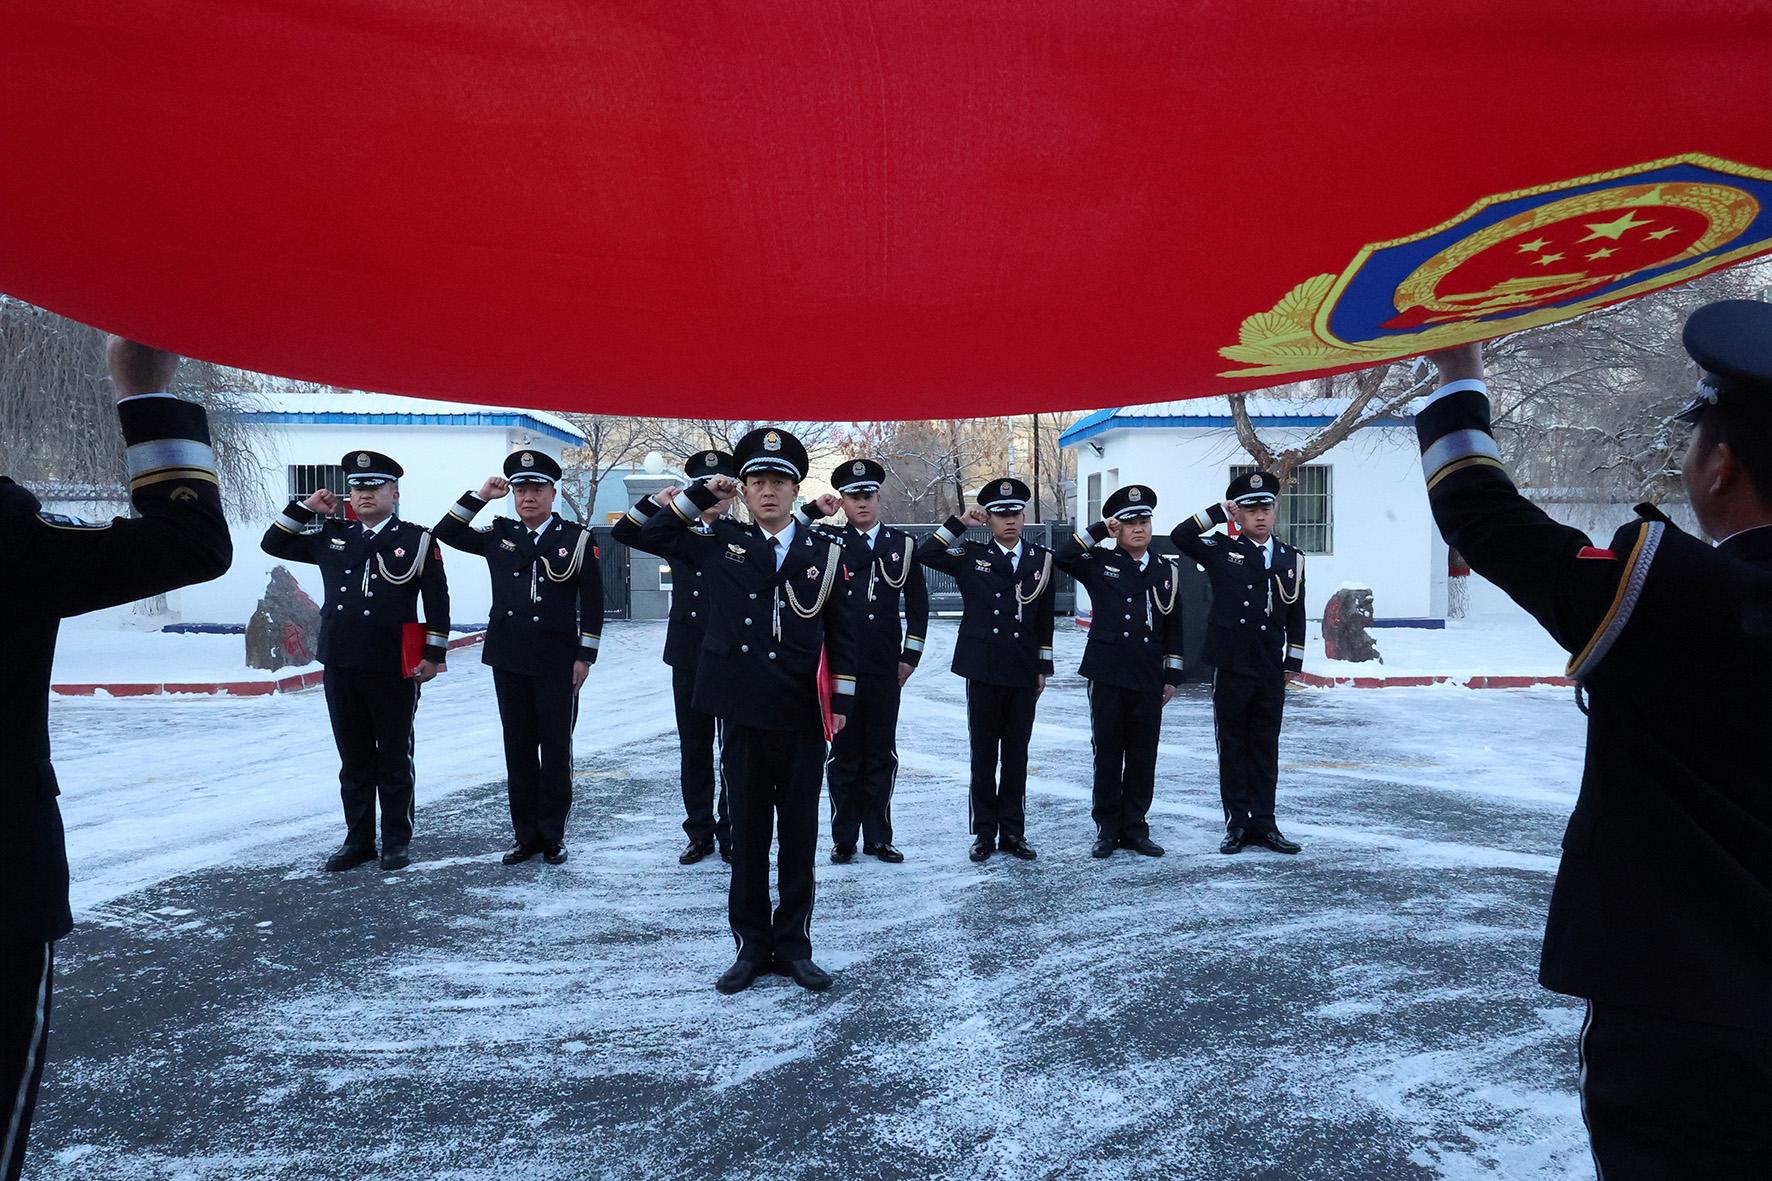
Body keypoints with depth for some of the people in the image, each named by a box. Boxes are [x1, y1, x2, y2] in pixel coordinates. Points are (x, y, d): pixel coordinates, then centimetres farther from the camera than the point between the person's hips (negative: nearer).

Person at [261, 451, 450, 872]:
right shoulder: (330, 537, 11)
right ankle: (358, 840, 22)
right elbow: (273, 544, 19)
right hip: (341, 668, 4)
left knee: (394, 758, 6)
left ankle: (397, 841, 17)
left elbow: (437, 601, -2)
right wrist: (306, 508, 8)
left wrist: (434, 654, -6)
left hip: (393, 670, -4)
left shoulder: (417, 539, -1)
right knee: (353, 760, 12)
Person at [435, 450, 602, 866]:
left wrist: (585, 656, -6)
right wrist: (480, 495, 2)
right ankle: (526, 834, 19)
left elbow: (592, 601, -3)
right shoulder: (497, 535, 8)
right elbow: (446, 533, 11)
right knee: (518, 749, 9)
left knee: (556, 749, 4)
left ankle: (553, 834, 16)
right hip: (509, 660, 3)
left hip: (557, 663, -3)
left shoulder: (577, 538, -2)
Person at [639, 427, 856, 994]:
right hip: (744, 715, 0)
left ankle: (793, 945, 22)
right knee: (748, 834, 9)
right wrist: (702, 494, 1)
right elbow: (651, 535, 8)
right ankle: (751, 946, 22)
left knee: (799, 836, 9)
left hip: (803, 719, 0)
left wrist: (841, 702, 0)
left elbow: (840, 633, 5)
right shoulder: (720, 543, 4)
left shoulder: (824, 552, 2)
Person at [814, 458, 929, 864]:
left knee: (881, 754, 8)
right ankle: (844, 838, 16)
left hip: (885, 668, 2)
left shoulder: (902, 545, 7)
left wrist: (911, 655, 5)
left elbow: (917, 604, 9)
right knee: (843, 752, 5)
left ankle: (878, 837, 19)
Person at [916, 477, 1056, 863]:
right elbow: (925, 554, -5)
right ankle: (984, 832, 15)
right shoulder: (971, 556, 4)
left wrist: (1043, 668, 7)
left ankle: (1013, 831, 18)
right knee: (983, 755, 6)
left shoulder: (1042, 559, 7)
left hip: (1023, 673, 1)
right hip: (983, 671, -1)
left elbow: (1045, 618, 9)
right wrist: (960, 522, -7)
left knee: (1016, 755, 8)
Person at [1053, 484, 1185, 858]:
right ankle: (1107, 829, 15)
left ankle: (1135, 828, 19)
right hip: (1107, 677, -2)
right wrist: (1098, 530, -10)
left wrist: (1172, 677, 9)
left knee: (1143, 757, 8)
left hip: (1149, 681, 2)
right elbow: (1060, 555, -14)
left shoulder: (1166, 571, 10)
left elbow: (1173, 628, 12)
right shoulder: (1099, 564, 3)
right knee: (1107, 755, 5)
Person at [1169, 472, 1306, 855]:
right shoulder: (1221, 551, 2)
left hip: (1271, 673, 2)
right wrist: (1219, 511, -9)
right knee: (1232, 747, 5)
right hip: (1230, 669, -2)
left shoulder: (1292, 559, 10)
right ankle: (1237, 823, 14)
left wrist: (1293, 664, 11)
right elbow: (1179, 537, -12)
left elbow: (1296, 617, 13)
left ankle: (1264, 823, 18)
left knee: (1266, 748, 9)